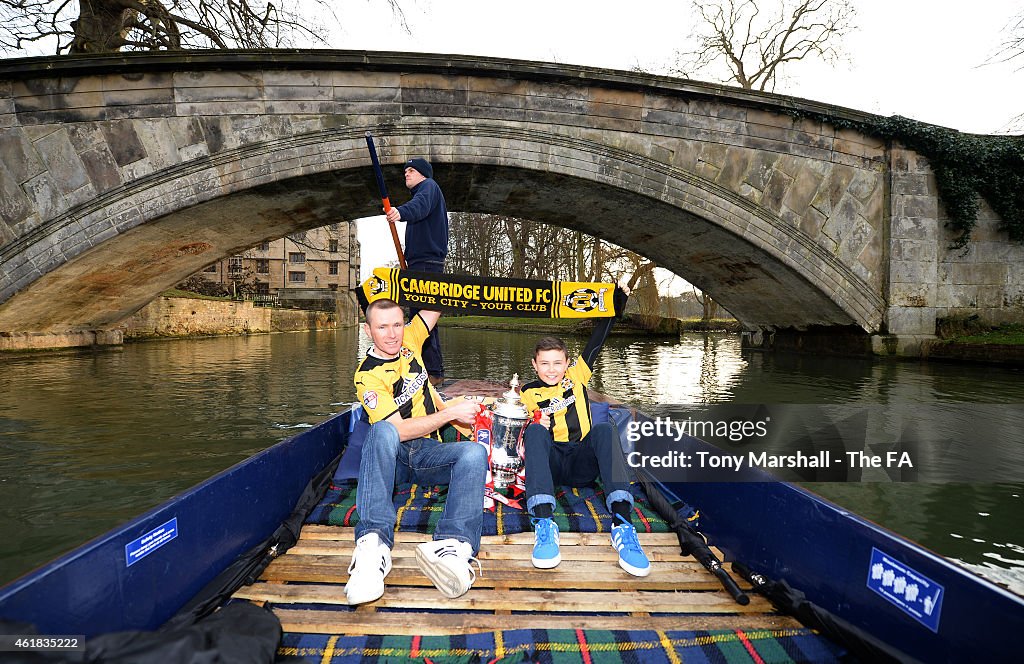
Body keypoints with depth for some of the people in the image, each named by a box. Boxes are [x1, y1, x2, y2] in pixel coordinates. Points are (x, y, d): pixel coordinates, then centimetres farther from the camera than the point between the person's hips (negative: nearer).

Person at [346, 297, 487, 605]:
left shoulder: (409, 341, 7)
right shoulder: (367, 375, -9)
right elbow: (398, 429, -18)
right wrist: (450, 413, -19)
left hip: (429, 453, 4)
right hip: (392, 455, -3)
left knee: (474, 453, -29)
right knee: (382, 430, -38)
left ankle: (454, 545, -50)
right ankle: (373, 542, -49)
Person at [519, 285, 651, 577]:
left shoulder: (576, 377, 16)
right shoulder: (529, 393, 15)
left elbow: (598, 339, 12)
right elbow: (522, 431, 10)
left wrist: (618, 300, 7)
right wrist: (536, 426, -13)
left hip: (583, 464, 1)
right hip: (551, 462, 0)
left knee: (604, 429, -30)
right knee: (536, 431, -32)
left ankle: (622, 523, -45)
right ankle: (544, 523, -47)